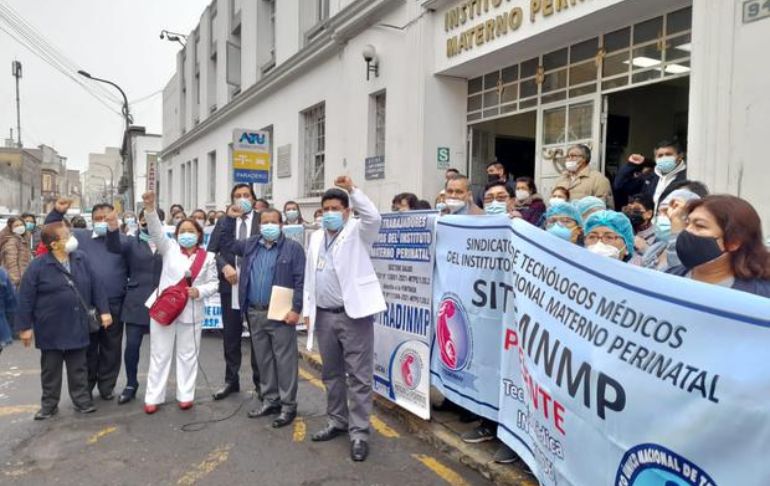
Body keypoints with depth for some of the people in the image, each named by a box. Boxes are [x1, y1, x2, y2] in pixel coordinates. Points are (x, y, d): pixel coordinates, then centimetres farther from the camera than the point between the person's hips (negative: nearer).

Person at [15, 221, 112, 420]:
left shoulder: (82, 259, -1)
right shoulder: (38, 266, -11)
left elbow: (96, 285, 2)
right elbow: (26, 298, -8)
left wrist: (104, 310, -1)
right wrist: (24, 326, -7)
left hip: (77, 326, 3)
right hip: (51, 329, -2)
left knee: (78, 367, 12)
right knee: (50, 369, 12)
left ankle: (82, 399, 24)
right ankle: (49, 404, 26)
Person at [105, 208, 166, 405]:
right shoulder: (132, 242, 7)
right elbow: (114, 247, -13)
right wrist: (113, 228, -33)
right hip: (136, 302, 0)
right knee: (132, 344, 0)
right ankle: (131, 385, 18)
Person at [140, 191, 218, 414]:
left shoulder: (207, 257, 3)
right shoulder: (170, 248, 2)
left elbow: (213, 283, 5)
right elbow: (156, 231, -13)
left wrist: (199, 291, -15)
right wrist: (150, 208, -27)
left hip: (191, 312, 1)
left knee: (187, 355, 10)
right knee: (160, 354, 8)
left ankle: (185, 395, 22)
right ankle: (153, 397, 18)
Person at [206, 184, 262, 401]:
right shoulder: (223, 222, 8)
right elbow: (211, 250, 4)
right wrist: (224, 267, -11)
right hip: (230, 285, 3)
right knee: (230, 336, 11)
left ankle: (260, 382, 19)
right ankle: (231, 381, 24)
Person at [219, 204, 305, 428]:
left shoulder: (293, 248, -4)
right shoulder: (250, 245, 12)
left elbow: (300, 280, -9)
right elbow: (227, 243, 25)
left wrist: (296, 309, -15)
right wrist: (230, 218, 12)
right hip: (255, 313, 6)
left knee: (284, 360, -1)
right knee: (263, 359, 14)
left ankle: (288, 405, 9)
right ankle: (270, 401, 26)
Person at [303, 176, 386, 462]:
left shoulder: (357, 232, -3)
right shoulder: (316, 238, 15)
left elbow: (374, 218, -25)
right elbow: (309, 277, 17)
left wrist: (353, 190, -26)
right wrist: (307, 309, 11)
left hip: (354, 314, -6)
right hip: (324, 316, 6)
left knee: (358, 376, -2)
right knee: (331, 373, 16)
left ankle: (359, 432, 7)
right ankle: (337, 422, 31)